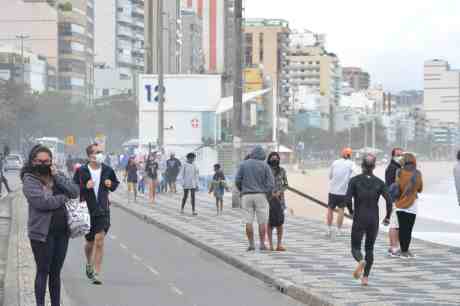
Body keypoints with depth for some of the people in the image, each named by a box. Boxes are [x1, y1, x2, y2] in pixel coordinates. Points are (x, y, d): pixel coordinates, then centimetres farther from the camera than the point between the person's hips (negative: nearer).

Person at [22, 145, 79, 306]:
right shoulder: (30, 180, -7)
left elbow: (75, 192, -2)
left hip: (62, 231, 5)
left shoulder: (57, 176, 10)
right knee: (43, 272, 1)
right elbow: (42, 202, -21)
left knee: (56, 272, 12)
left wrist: (57, 176, -10)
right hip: (42, 233, -5)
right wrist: (63, 198, -7)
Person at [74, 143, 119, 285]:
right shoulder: (81, 171, -5)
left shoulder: (107, 170, 2)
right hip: (87, 210, 0)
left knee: (99, 241, -12)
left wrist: (111, 185, -4)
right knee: (90, 241, 13)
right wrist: (85, 187, -20)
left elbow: (116, 183, 18)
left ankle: (97, 273, -7)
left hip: (103, 210, 0)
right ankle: (89, 264, 44)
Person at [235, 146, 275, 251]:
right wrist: (268, 192, 12)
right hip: (260, 195, -1)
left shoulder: (243, 164, 1)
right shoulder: (265, 166, -3)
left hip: (246, 196, 1)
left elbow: (237, 180, -2)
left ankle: (251, 244, 1)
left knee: (248, 221, 4)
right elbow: (271, 182, -6)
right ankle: (262, 244, 2)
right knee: (262, 221, 4)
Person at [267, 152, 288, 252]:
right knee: (270, 222, -4)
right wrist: (271, 193, -12)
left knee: (280, 222, -3)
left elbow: (285, 185, 11)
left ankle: (279, 244, 1)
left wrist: (279, 192, -7)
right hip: (268, 199, -2)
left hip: (279, 198, 2)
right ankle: (270, 245, 0)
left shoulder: (282, 171, 5)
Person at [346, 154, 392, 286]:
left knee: (355, 248, 8)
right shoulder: (379, 182, -1)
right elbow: (389, 201, -9)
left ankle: (361, 261, -26)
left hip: (359, 220, -2)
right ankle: (365, 277, 9)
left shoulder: (355, 180, -5)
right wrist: (387, 217, 5)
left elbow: (348, 199, -14)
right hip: (374, 220, 2)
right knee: (369, 249, 17)